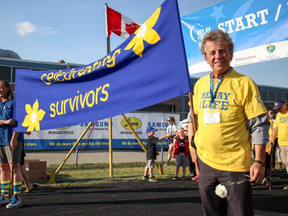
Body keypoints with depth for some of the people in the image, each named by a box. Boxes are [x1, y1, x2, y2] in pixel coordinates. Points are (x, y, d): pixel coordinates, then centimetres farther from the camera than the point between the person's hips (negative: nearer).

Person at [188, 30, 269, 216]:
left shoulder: (244, 83, -7)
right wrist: (192, 144, 15)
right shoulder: (200, 84, 8)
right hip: (205, 161, 5)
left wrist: (259, 161, -14)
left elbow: (259, 125, -9)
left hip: (235, 164, -5)